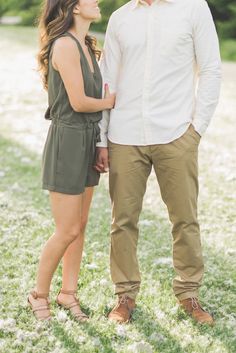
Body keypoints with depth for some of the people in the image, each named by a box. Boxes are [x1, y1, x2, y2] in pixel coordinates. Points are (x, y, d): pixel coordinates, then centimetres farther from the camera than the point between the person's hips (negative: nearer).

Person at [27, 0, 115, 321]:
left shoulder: (85, 46, 12)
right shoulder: (65, 45, -17)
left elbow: (94, 94, 10)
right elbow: (78, 102, -19)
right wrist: (111, 101, -3)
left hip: (88, 141, 9)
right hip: (67, 141, -9)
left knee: (80, 225, 13)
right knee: (67, 231, -2)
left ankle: (68, 292, 25)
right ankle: (39, 294, 17)